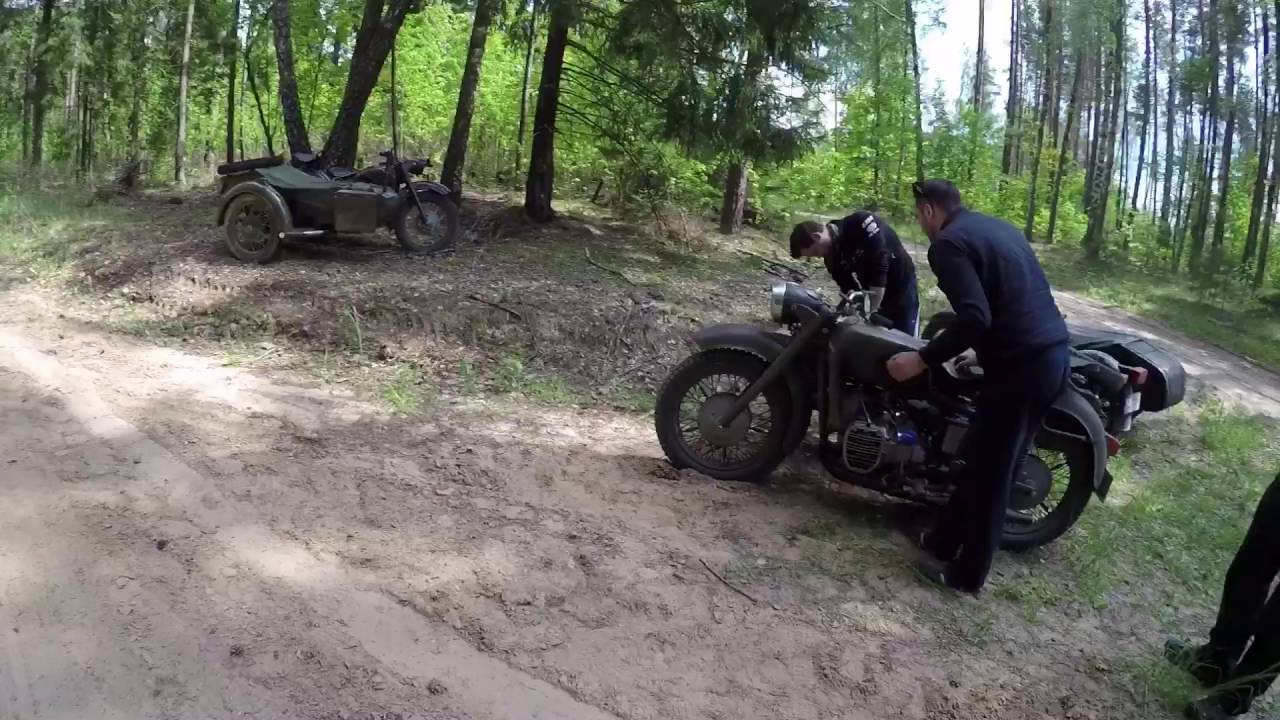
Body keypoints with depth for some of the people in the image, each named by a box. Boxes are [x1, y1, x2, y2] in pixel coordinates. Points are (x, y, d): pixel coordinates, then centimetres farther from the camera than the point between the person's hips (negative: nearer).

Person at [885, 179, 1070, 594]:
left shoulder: (946, 244, -10)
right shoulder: (998, 227, 19)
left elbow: (975, 319, -22)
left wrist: (921, 360, -14)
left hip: (1020, 364, -9)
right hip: (1053, 353, 9)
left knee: (988, 472, 4)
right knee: (987, 462, 19)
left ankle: (967, 574, 18)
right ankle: (944, 542, 32)